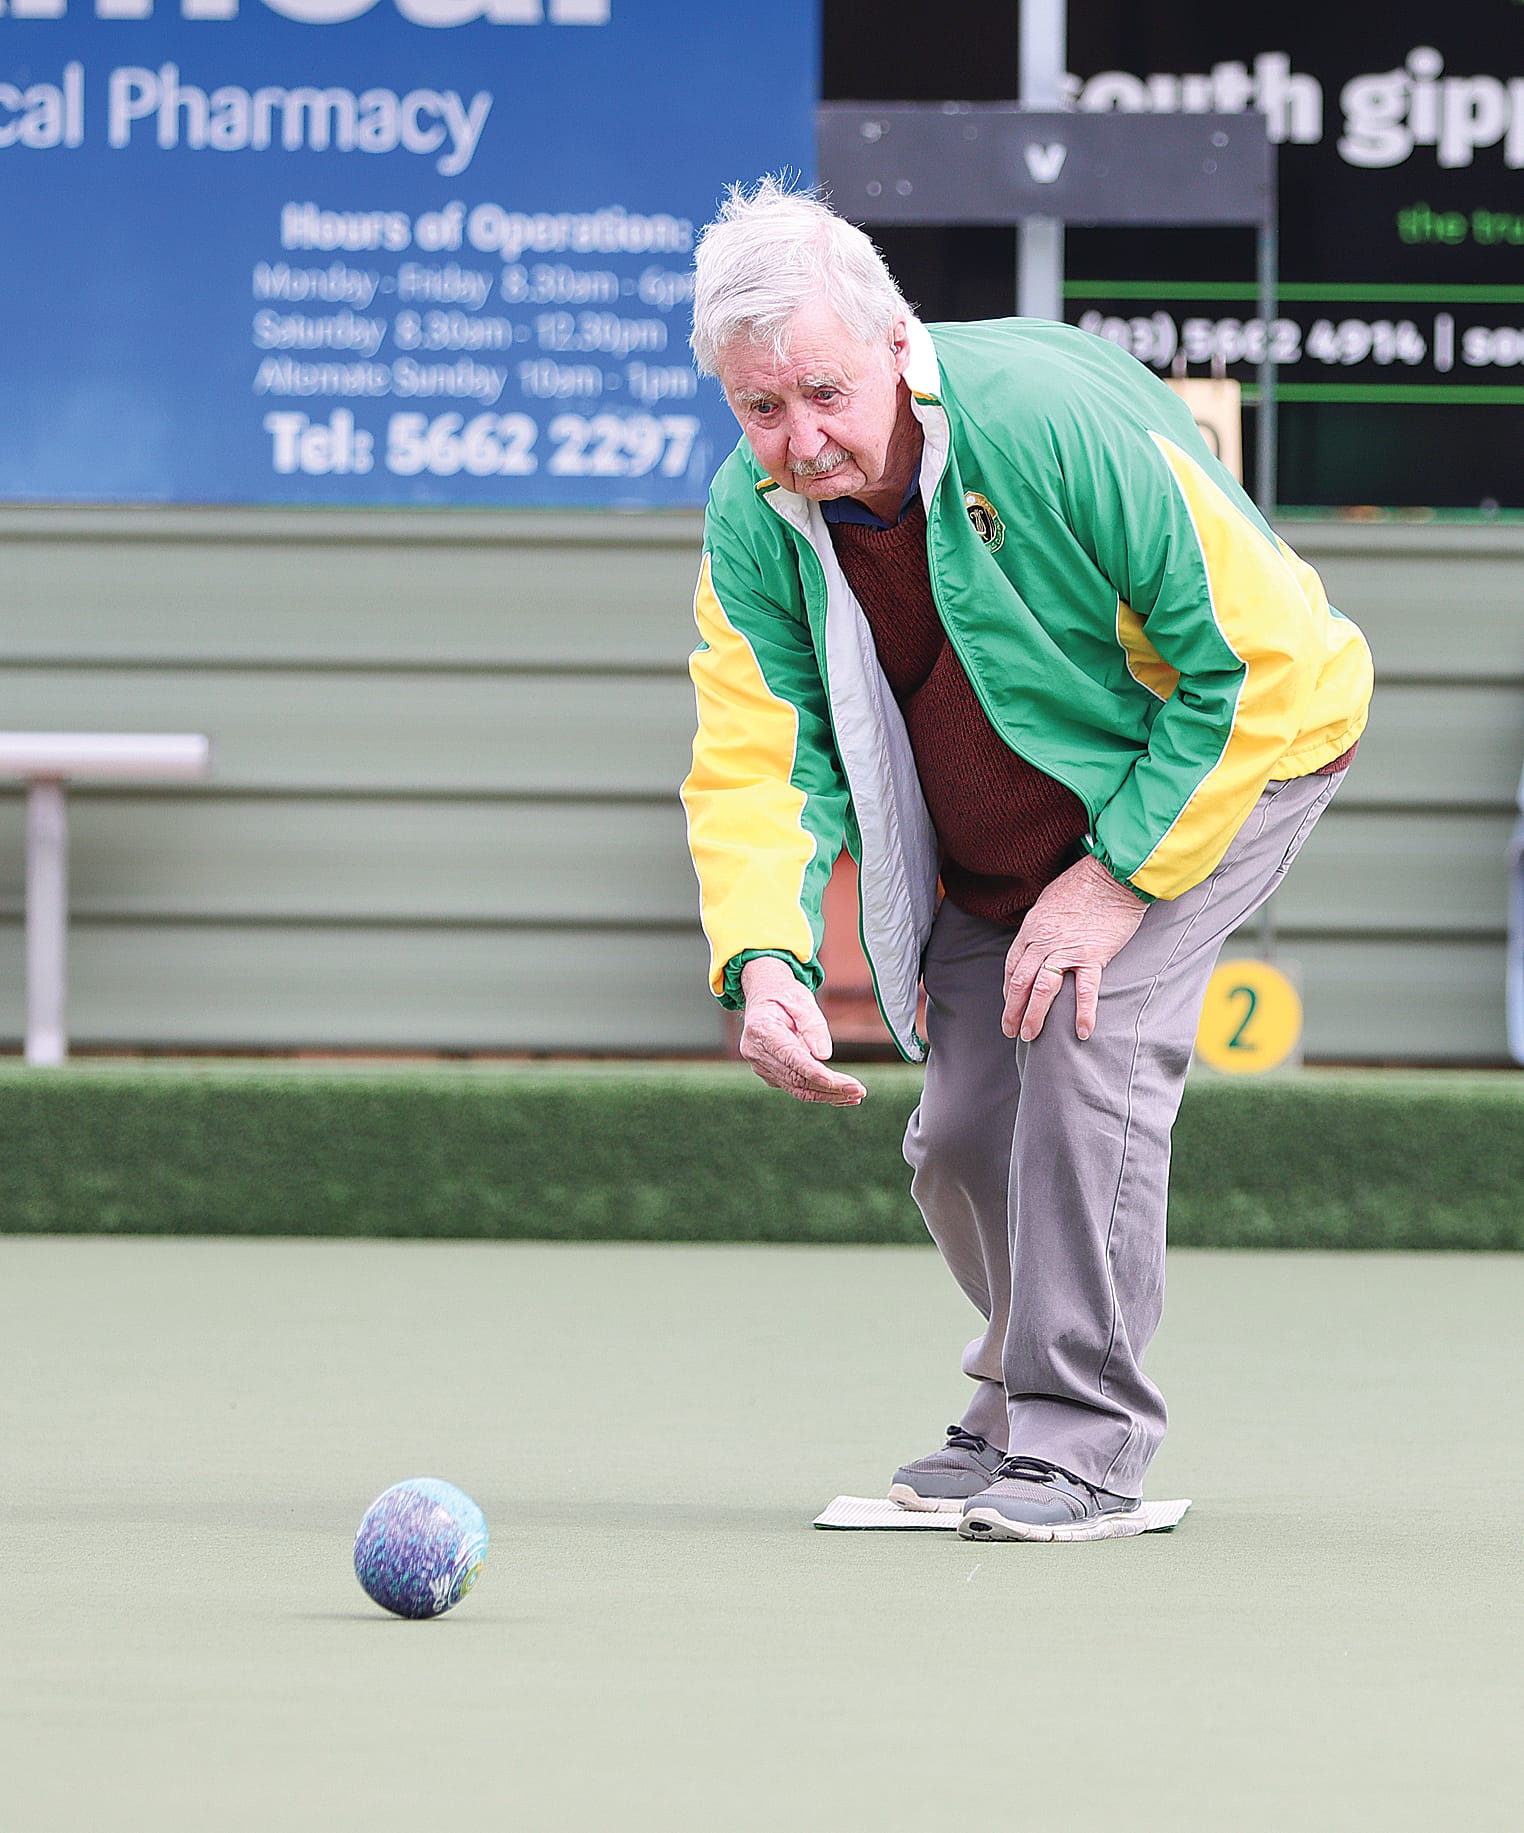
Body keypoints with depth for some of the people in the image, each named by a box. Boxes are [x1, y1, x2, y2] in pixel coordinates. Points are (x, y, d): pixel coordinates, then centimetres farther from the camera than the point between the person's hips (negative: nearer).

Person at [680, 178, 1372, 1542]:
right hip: (993, 842, 6)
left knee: (1087, 1045, -24)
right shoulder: (754, 518, -17)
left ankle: (1082, 1442, -16)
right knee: (962, 1132, 2)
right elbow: (760, 758, -17)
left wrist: (1120, 879, -26)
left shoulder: (1057, 420, -34)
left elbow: (1251, 664, -27)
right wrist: (764, 959, -36)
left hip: (1228, 756, -6)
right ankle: (1019, 1399, 29)